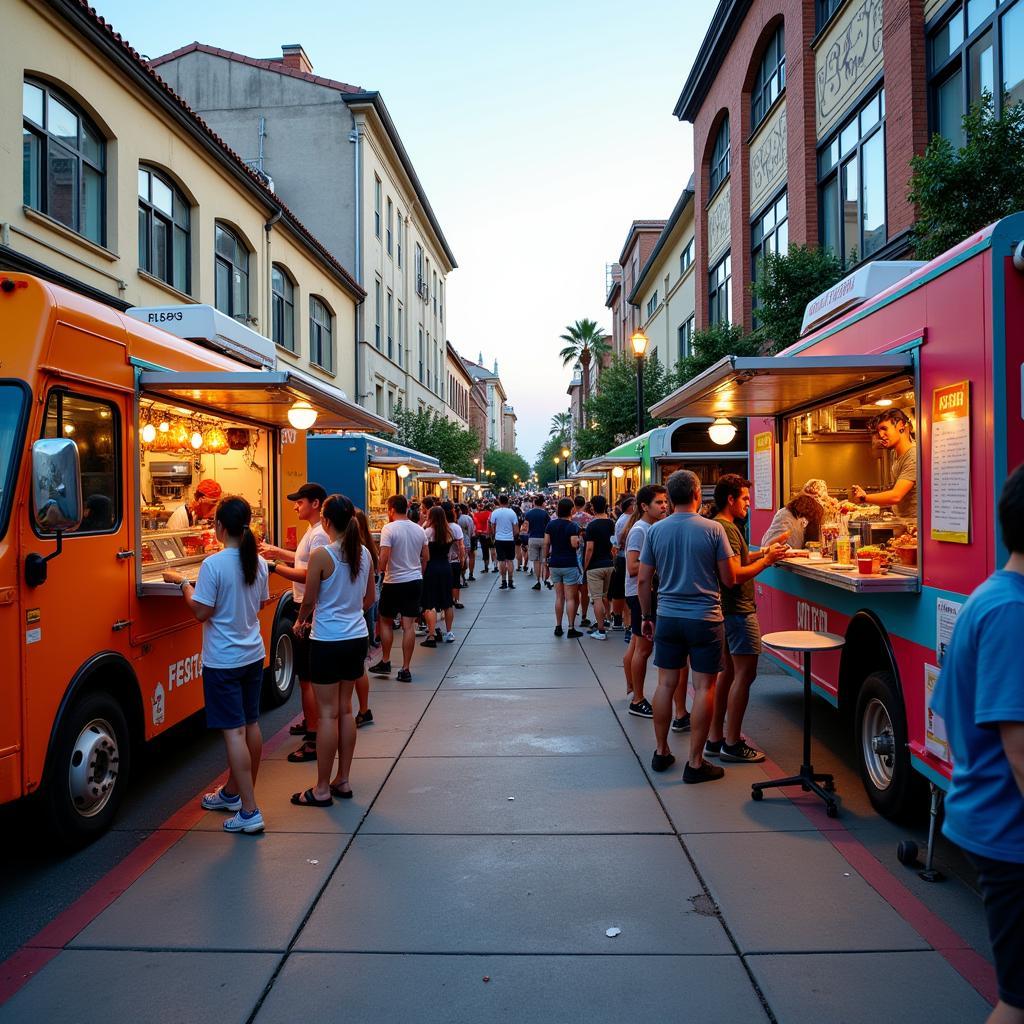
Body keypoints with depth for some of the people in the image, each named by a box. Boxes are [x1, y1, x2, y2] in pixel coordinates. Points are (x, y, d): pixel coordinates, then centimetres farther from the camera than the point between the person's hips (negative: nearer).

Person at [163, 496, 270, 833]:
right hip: (254, 654, 7)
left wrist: (182, 583, -2)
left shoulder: (213, 564, -18)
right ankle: (233, 792, 35)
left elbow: (202, 612, -15)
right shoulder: (259, 562, 2)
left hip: (223, 661, -7)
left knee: (234, 731, -3)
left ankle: (249, 812, -1)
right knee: (251, 724, 15)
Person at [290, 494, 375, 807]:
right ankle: (343, 780, 24)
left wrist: (300, 621, 11)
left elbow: (309, 600, -9)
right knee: (345, 709, 15)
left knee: (328, 713, 1)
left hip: (328, 642, -6)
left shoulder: (321, 555, -16)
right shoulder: (364, 554, 2)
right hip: (357, 637, 6)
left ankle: (322, 790, 11)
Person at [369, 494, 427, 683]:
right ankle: (405, 670, 6)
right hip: (415, 581, 5)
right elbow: (425, 558, 11)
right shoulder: (419, 530, 6)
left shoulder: (389, 529, -12)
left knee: (385, 620, 15)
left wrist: (381, 569, 2)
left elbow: (384, 558, -18)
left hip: (394, 582, -4)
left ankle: (385, 662, 18)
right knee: (409, 625, 4)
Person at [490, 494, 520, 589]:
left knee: (502, 561, 4)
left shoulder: (495, 512, -5)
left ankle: (504, 582, 5)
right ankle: (510, 582, 9)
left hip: (499, 539, -1)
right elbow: (515, 527, -1)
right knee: (510, 561, 7)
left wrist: (493, 537, 17)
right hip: (510, 539, 1)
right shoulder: (512, 512, -4)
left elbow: (492, 527, 1)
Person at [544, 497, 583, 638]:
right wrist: (579, 539, 1)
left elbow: (546, 544, 3)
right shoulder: (572, 526, -11)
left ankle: (558, 627, 14)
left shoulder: (551, 524, 3)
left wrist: (546, 558, 14)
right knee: (570, 598, -1)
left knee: (559, 597, 12)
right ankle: (571, 629, 1)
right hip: (570, 564, -5)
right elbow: (574, 544, -20)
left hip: (555, 564, 5)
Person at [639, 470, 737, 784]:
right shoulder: (713, 529, -9)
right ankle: (695, 763, 9)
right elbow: (729, 579, -6)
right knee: (703, 688, 4)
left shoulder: (655, 531, -1)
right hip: (705, 618, -3)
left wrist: (646, 616, 15)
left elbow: (643, 581, 3)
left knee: (666, 684, 12)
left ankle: (661, 752, 23)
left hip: (667, 617, 3)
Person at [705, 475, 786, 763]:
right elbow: (736, 575, -23)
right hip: (739, 610, -10)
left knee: (728, 671, 14)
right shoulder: (727, 528, -18)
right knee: (744, 674, -3)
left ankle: (715, 739, 19)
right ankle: (732, 743, 3)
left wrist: (760, 554, 10)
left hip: (727, 609, 10)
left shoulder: (718, 524, 14)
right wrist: (766, 560, -13)